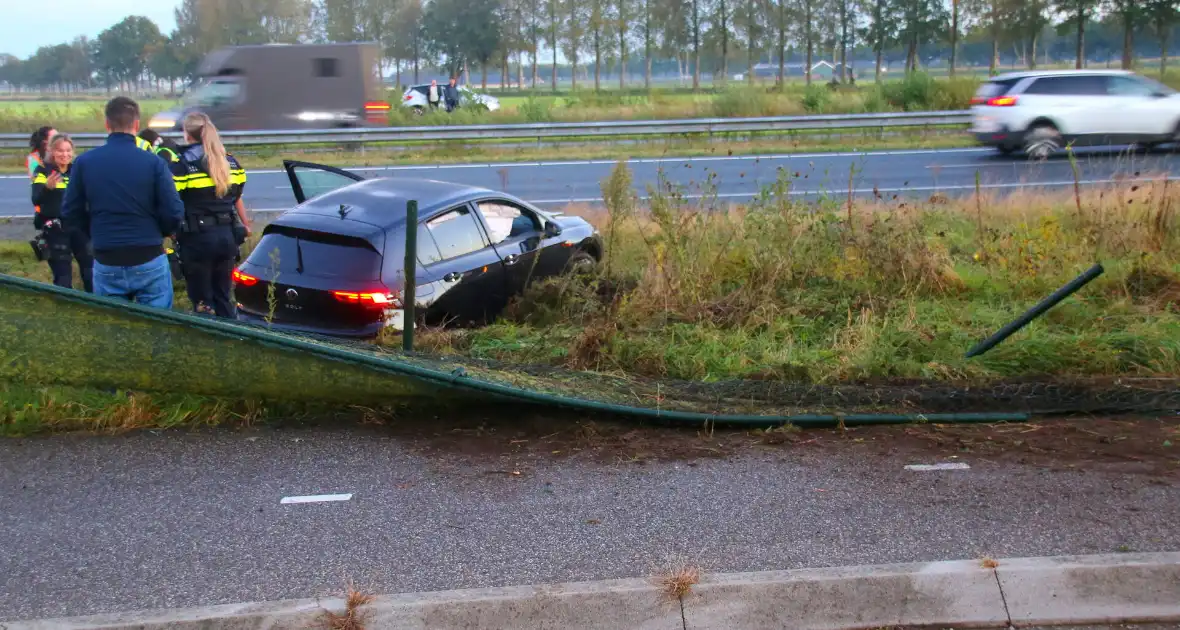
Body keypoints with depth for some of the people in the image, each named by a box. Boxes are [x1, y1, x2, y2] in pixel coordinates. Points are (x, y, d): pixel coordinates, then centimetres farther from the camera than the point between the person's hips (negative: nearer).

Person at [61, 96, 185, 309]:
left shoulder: (84, 162, -1)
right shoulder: (154, 163, -9)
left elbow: (71, 214, 3)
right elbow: (174, 212, -10)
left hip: (106, 263, 2)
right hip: (149, 261, -2)